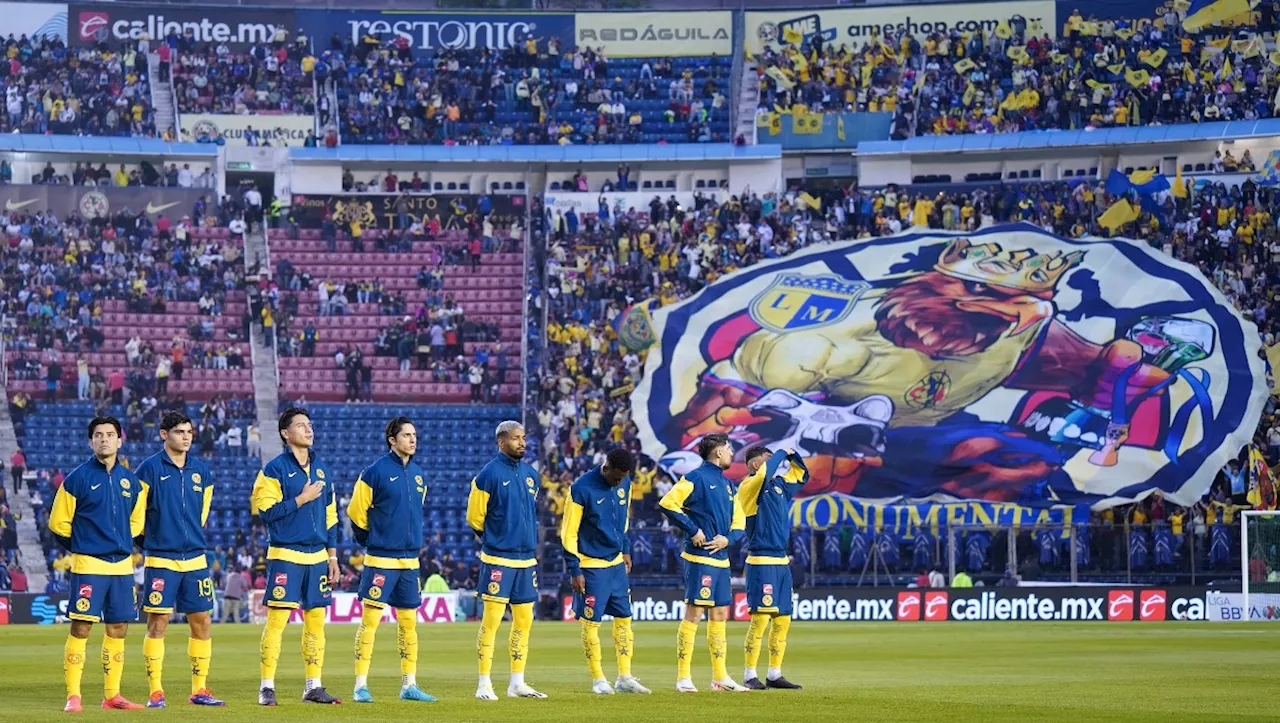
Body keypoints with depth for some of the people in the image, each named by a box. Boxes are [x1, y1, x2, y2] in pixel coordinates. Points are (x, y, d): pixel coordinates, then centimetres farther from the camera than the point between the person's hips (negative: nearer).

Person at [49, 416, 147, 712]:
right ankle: (73, 696, -5)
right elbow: (58, 523, -1)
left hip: (122, 565, 5)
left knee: (118, 629, 7)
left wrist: (122, 543, 11)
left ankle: (112, 695, 15)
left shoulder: (130, 481, 9)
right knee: (81, 628, -8)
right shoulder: (78, 478, -5)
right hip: (88, 566, -5)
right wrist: (80, 547, 5)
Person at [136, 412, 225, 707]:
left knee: (202, 622, 5)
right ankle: (155, 692, 1)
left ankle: (199, 690, 13)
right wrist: (152, 538, 3)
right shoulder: (150, 468, -6)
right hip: (161, 560, -5)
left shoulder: (200, 470, 9)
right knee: (158, 623, -4)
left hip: (195, 558, 5)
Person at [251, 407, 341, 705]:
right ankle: (267, 687, -5)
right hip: (285, 556, -6)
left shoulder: (320, 469, 14)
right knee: (277, 619, -8)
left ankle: (313, 686, 13)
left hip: (317, 557, 6)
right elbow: (266, 511, -14)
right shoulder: (275, 469, -5)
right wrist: (302, 499, -15)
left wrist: (332, 556, 14)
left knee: (316, 621, 6)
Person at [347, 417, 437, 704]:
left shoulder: (417, 474, 10)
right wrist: (370, 541, 2)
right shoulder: (376, 472, -10)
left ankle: (409, 685, 15)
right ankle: (361, 686, -3)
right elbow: (356, 511, -6)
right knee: (370, 620, -6)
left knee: (409, 622, 9)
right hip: (381, 559, -6)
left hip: (410, 560, 6)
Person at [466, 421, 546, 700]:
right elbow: (474, 517, -4)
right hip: (498, 559, -7)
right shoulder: (489, 475, -10)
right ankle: (484, 684, -4)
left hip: (526, 559, 7)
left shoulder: (531, 474, 11)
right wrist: (493, 538, 6)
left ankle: (517, 683, 15)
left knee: (524, 620, 8)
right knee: (492, 619, -7)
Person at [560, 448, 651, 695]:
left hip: (617, 563, 6)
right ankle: (598, 680, 7)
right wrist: (574, 570, -14)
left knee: (624, 619, 7)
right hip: (591, 566, -6)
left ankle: (625, 678, 14)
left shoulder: (624, 484, 2)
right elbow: (568, 533, -14)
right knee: (592, 623, -2)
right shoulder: (582, 489, -17)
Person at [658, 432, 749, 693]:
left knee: (719, 615, 11)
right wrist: (693, 530, -15)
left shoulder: (727, 484, 17)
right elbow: (667, 503, -16)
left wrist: (727, 538, -4)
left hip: (721, 560, 8)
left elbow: (739, 522, 18)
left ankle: (720, 677, 17)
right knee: (693, 613, -9)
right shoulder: (697, 478, -7)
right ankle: (683, 677, -7)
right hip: (700, 559, -8)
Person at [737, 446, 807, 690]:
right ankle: (750, 676, -5)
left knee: (782, 620, 8)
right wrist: (781, 453, -10)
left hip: (782, 562, 8)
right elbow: (765, 473, -27)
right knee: (760, 618, -10)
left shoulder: (778, 485, 16)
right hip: (761, 562, -8)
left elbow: (801, 475, 31)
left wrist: (791, 455, 13)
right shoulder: (748, 486, -7)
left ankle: (774, 675, 15)